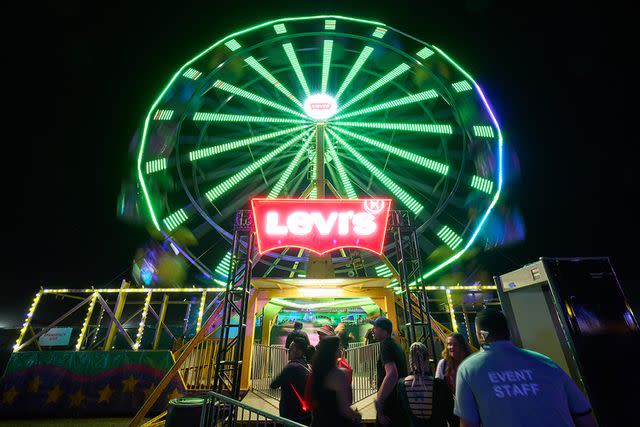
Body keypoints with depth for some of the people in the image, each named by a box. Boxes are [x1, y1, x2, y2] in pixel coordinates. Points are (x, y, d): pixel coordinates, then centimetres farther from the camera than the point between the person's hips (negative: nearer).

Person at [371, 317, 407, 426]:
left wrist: (378, 401, -32)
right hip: (400, 401, 9)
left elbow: (392, 374, -34)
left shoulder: (385, 344, -19)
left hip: (390, 404, -9)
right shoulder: (395, 344, 10)